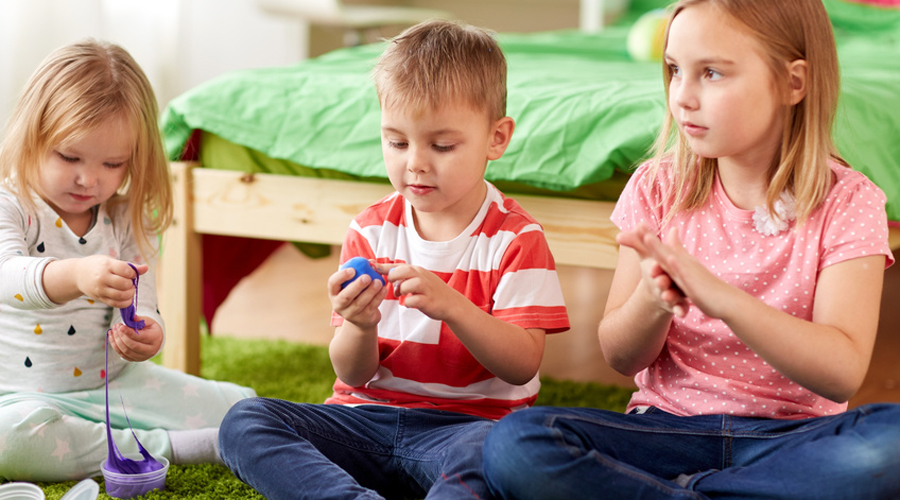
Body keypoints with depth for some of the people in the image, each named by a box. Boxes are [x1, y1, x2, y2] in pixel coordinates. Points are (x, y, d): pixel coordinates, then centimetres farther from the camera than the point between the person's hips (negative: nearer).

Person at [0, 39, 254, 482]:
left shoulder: (129, 222, 1)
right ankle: (161, 447, -28)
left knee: (241, 408, -10)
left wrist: (143, 333, -32)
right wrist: (74, 275, -55)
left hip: (114, 383, 3)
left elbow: (139, 308, -5)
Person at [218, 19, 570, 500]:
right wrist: (360, 327, -20)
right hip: (370, 414, 4)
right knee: (243, 424, -20)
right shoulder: (371, 231, 6)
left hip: (468, 420, -4)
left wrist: (451, 306, -28)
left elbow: (522, 365, -12)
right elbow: (354, 374, 4)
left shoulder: (514, 238, -2)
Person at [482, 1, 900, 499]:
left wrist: (720, 296, -31)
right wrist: (652, 300, -21)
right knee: (513, 445, -26)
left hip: (793, 435, -1)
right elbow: (620, 356, 3)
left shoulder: (846, 201, -4)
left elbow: (841, 373, -18)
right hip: (667, 425, 1)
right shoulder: (657, 187, 4)